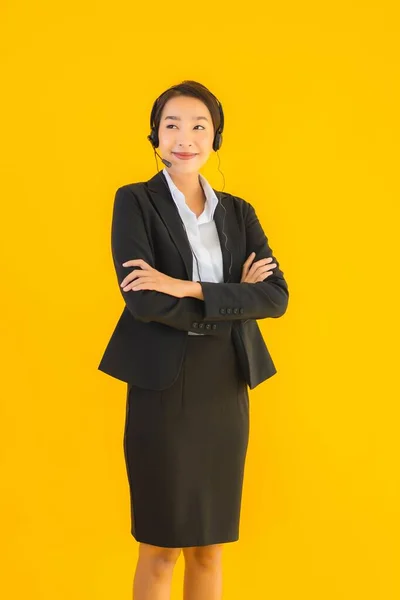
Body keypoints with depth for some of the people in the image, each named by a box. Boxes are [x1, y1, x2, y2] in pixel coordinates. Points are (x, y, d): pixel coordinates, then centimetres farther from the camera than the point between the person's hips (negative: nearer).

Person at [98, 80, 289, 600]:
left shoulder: (238, 213, 9)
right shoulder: (135, 201, -2)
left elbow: (277, 296, -5)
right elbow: (142, 300, -16)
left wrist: (192, 290, -16)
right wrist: (233, 301, -9)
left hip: (225, 391, 4)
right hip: (163, 389, -4)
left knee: (209, 548, 11)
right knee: (160, 548, 6)